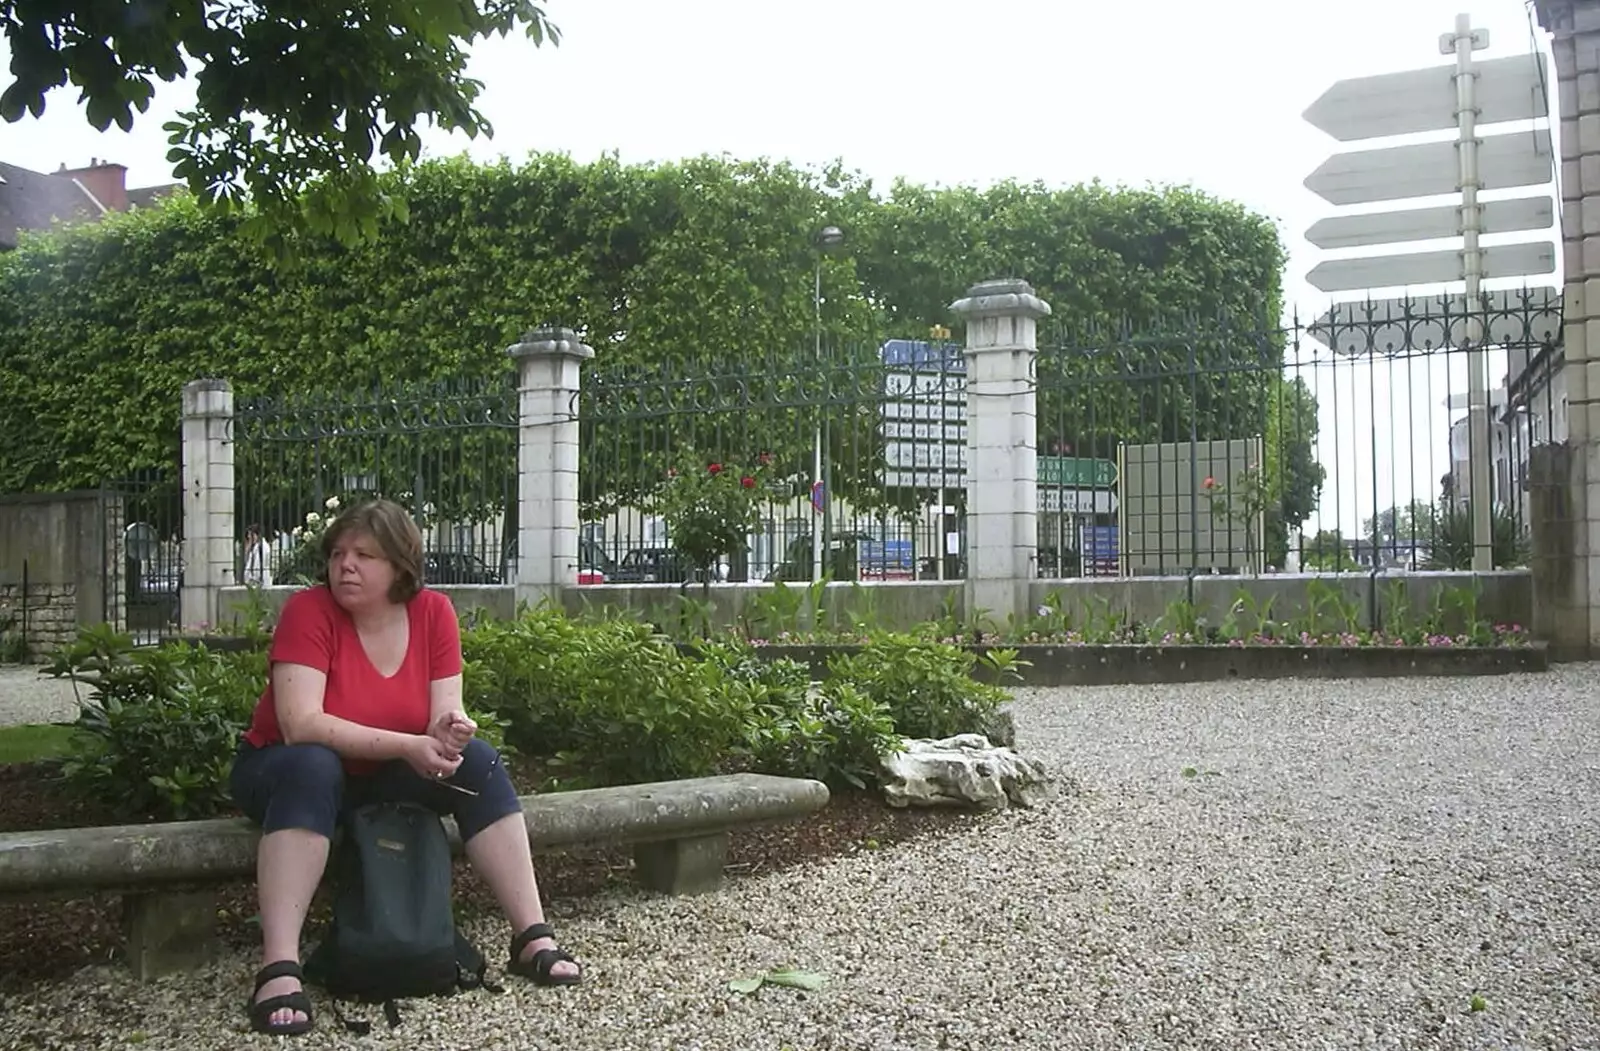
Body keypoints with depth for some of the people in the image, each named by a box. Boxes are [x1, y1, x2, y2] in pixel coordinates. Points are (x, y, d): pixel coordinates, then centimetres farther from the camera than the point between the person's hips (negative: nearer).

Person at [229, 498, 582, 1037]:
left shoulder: (433, 612, -10)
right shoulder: (308, 610, -21)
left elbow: (445, 715, -11)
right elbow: (301, 725, -31)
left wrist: (449, 732, -36)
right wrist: (408, 745, -37)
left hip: (382, 779, 4)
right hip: (286, 768, -4)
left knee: (476, 757, -19)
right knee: (313, 768, -37)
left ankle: (533, 938, -19)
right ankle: (278, 970, -44)